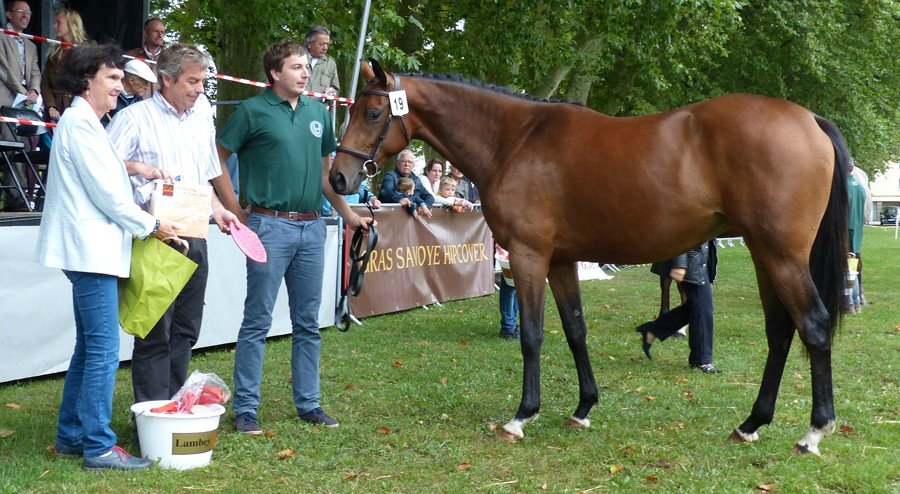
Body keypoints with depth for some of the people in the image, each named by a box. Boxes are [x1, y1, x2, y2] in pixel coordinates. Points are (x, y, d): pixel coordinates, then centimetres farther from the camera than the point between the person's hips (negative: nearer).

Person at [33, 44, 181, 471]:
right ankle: (98, 446, -5)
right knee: (104, 350, -9)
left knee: (89, 347, 15)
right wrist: (152, 226, -5)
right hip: (92, 250, -11)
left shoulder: (85, 123, 18)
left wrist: (130, 167, 11)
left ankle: (71, 436, 23)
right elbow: (106, 194, -15)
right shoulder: (79, 122, -12)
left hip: (93, 251, 11)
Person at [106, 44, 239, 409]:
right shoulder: (135, 118, -5)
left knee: (186, 329, 12)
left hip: (194, 235, 7)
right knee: (155, 331, -2)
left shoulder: (202, 121, 16)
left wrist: (216, 210, 9)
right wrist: (139, 168, -25)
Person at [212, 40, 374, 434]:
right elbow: (216, 161, -3)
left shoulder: (318, 113, 12)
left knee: (308, 323, 12)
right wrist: (237, 213, -6)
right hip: (271, 226, -5)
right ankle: (245, 408, 7)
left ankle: (308, 403, 22)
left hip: (312, 227, 6)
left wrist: (349, 216, 17)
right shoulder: (253, 111, -5)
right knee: (258, 321, -1)